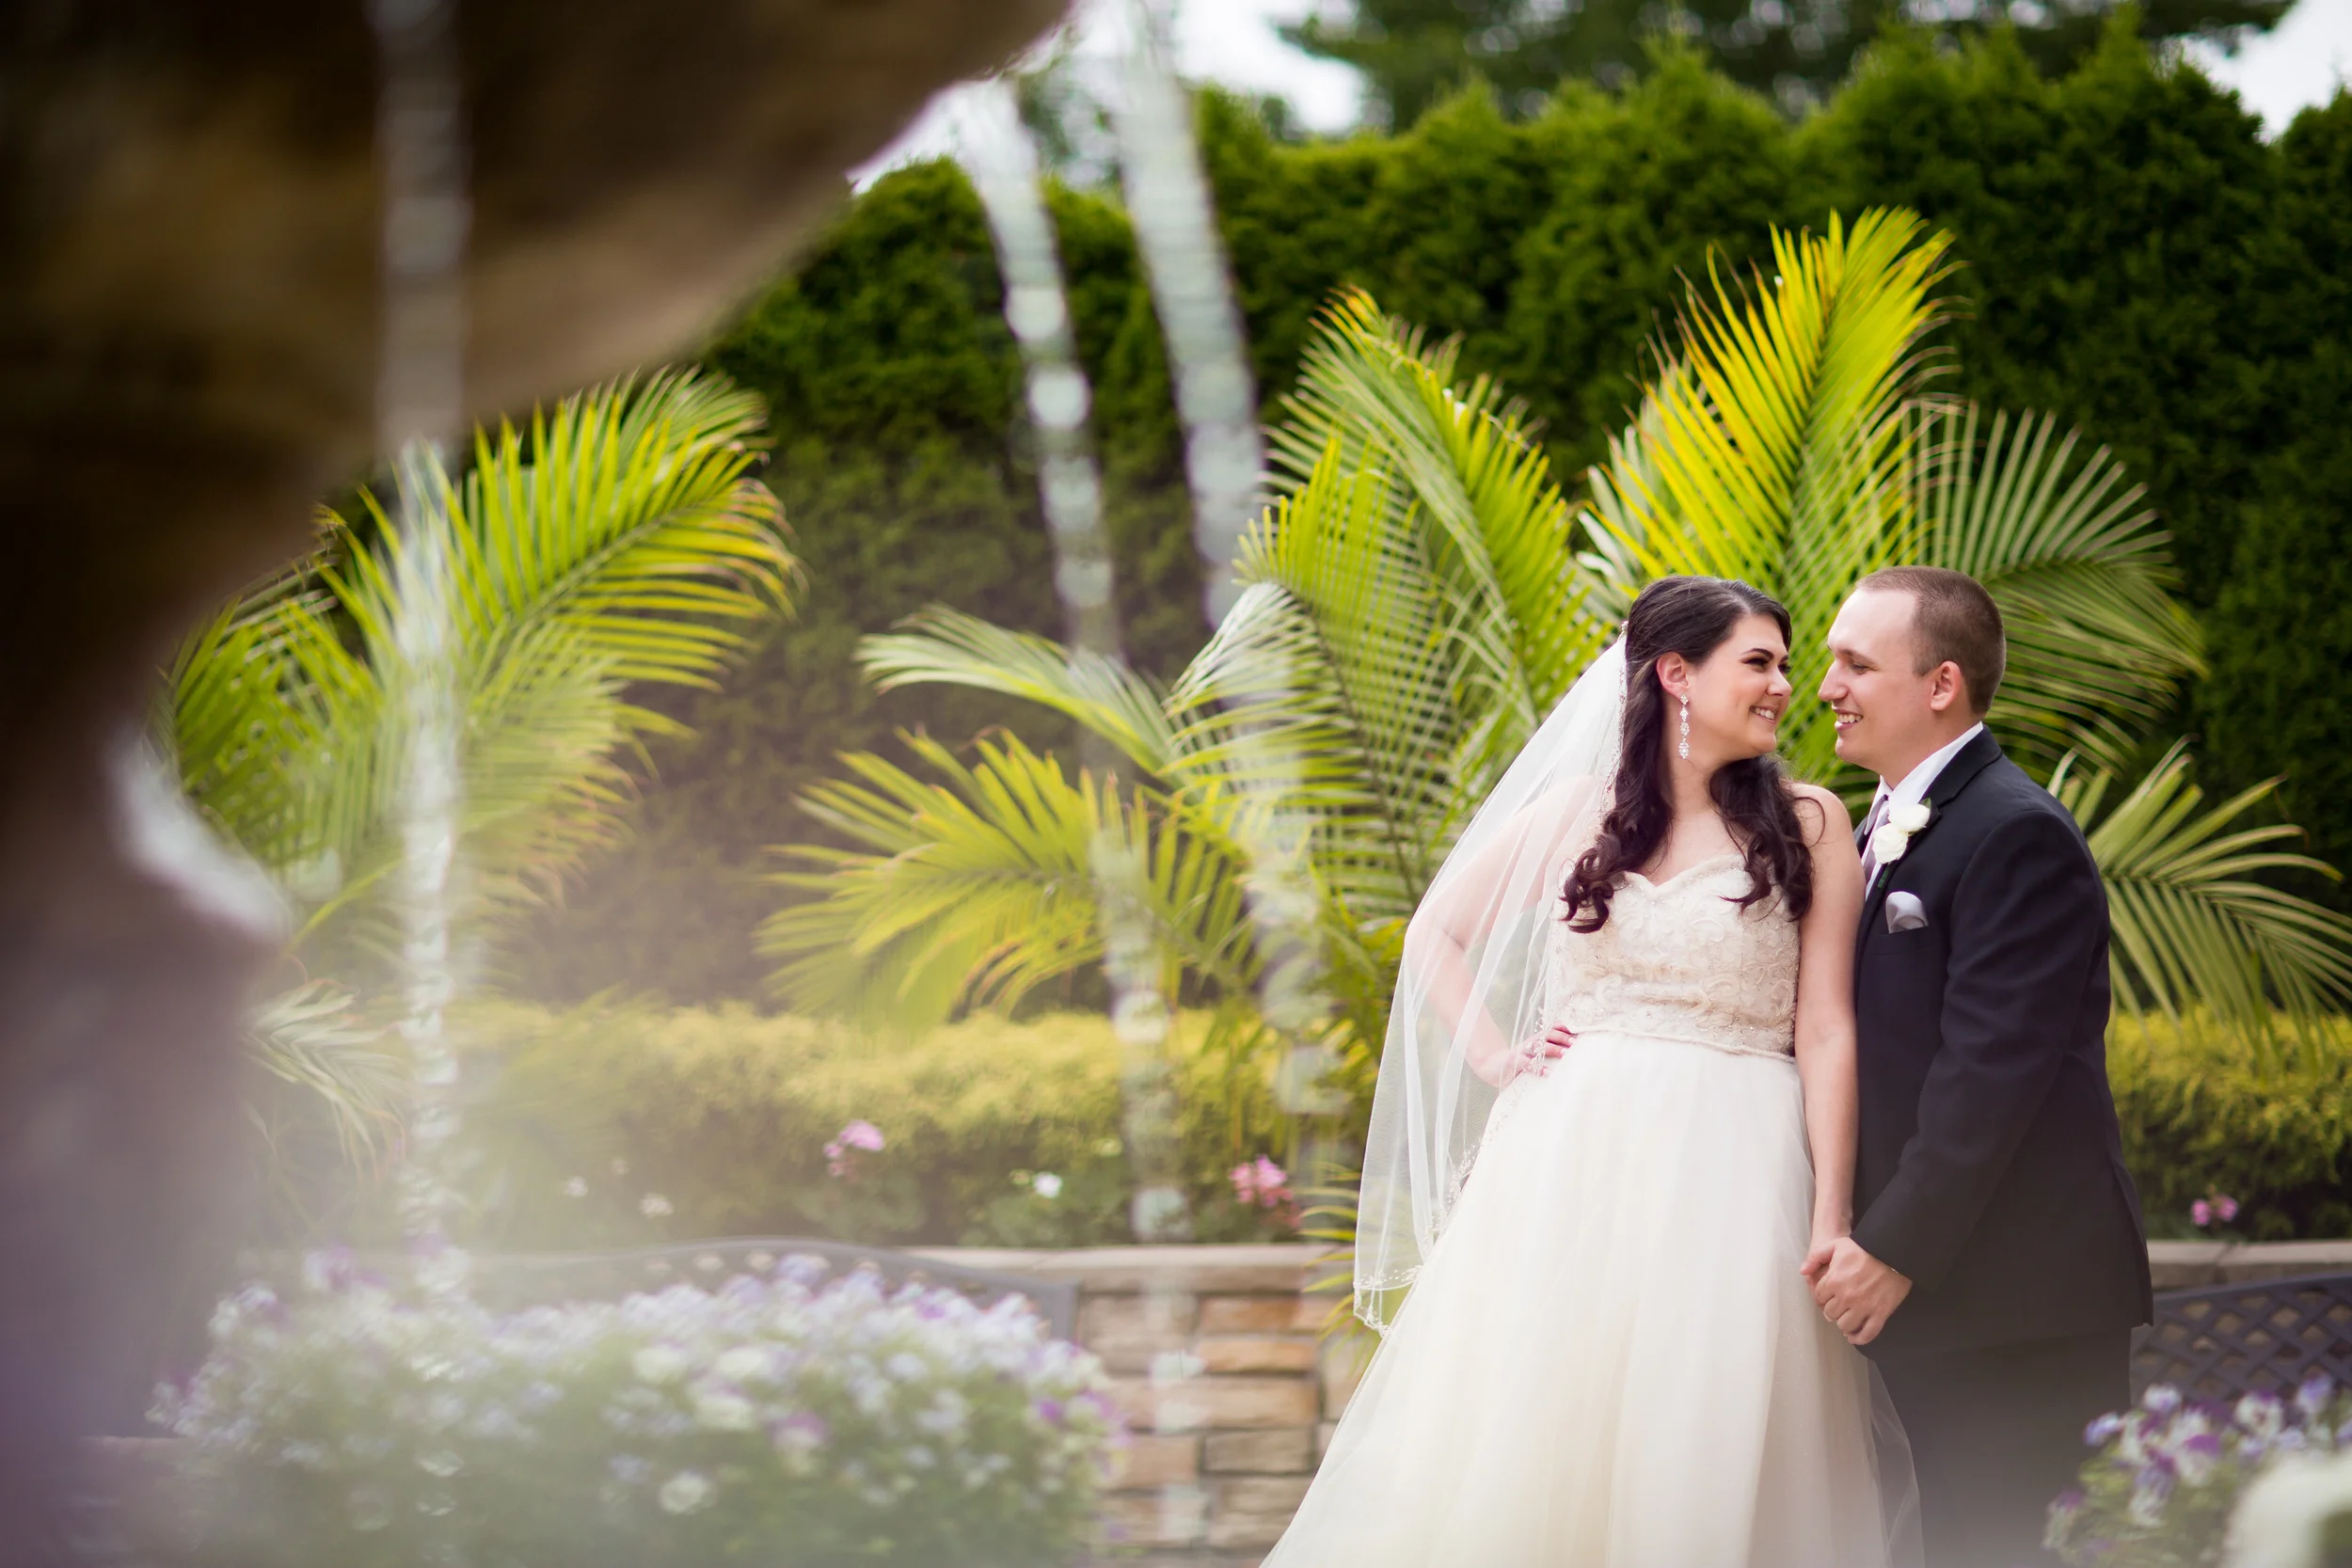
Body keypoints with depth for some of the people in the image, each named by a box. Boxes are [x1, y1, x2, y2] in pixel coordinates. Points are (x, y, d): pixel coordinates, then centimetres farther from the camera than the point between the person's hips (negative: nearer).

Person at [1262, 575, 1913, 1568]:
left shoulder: (1807, 825, 3)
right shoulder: (1579, 812, 9)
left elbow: (1827, 1031, -3)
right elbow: (1435, 933, 21)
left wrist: (1832, 1219, -9)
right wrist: (1496, 1058, 7)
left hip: (1729, 1175, -2)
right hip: (1574, 1161, 2)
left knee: (1700, 1467, -2)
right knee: (1534, 1455, 1)